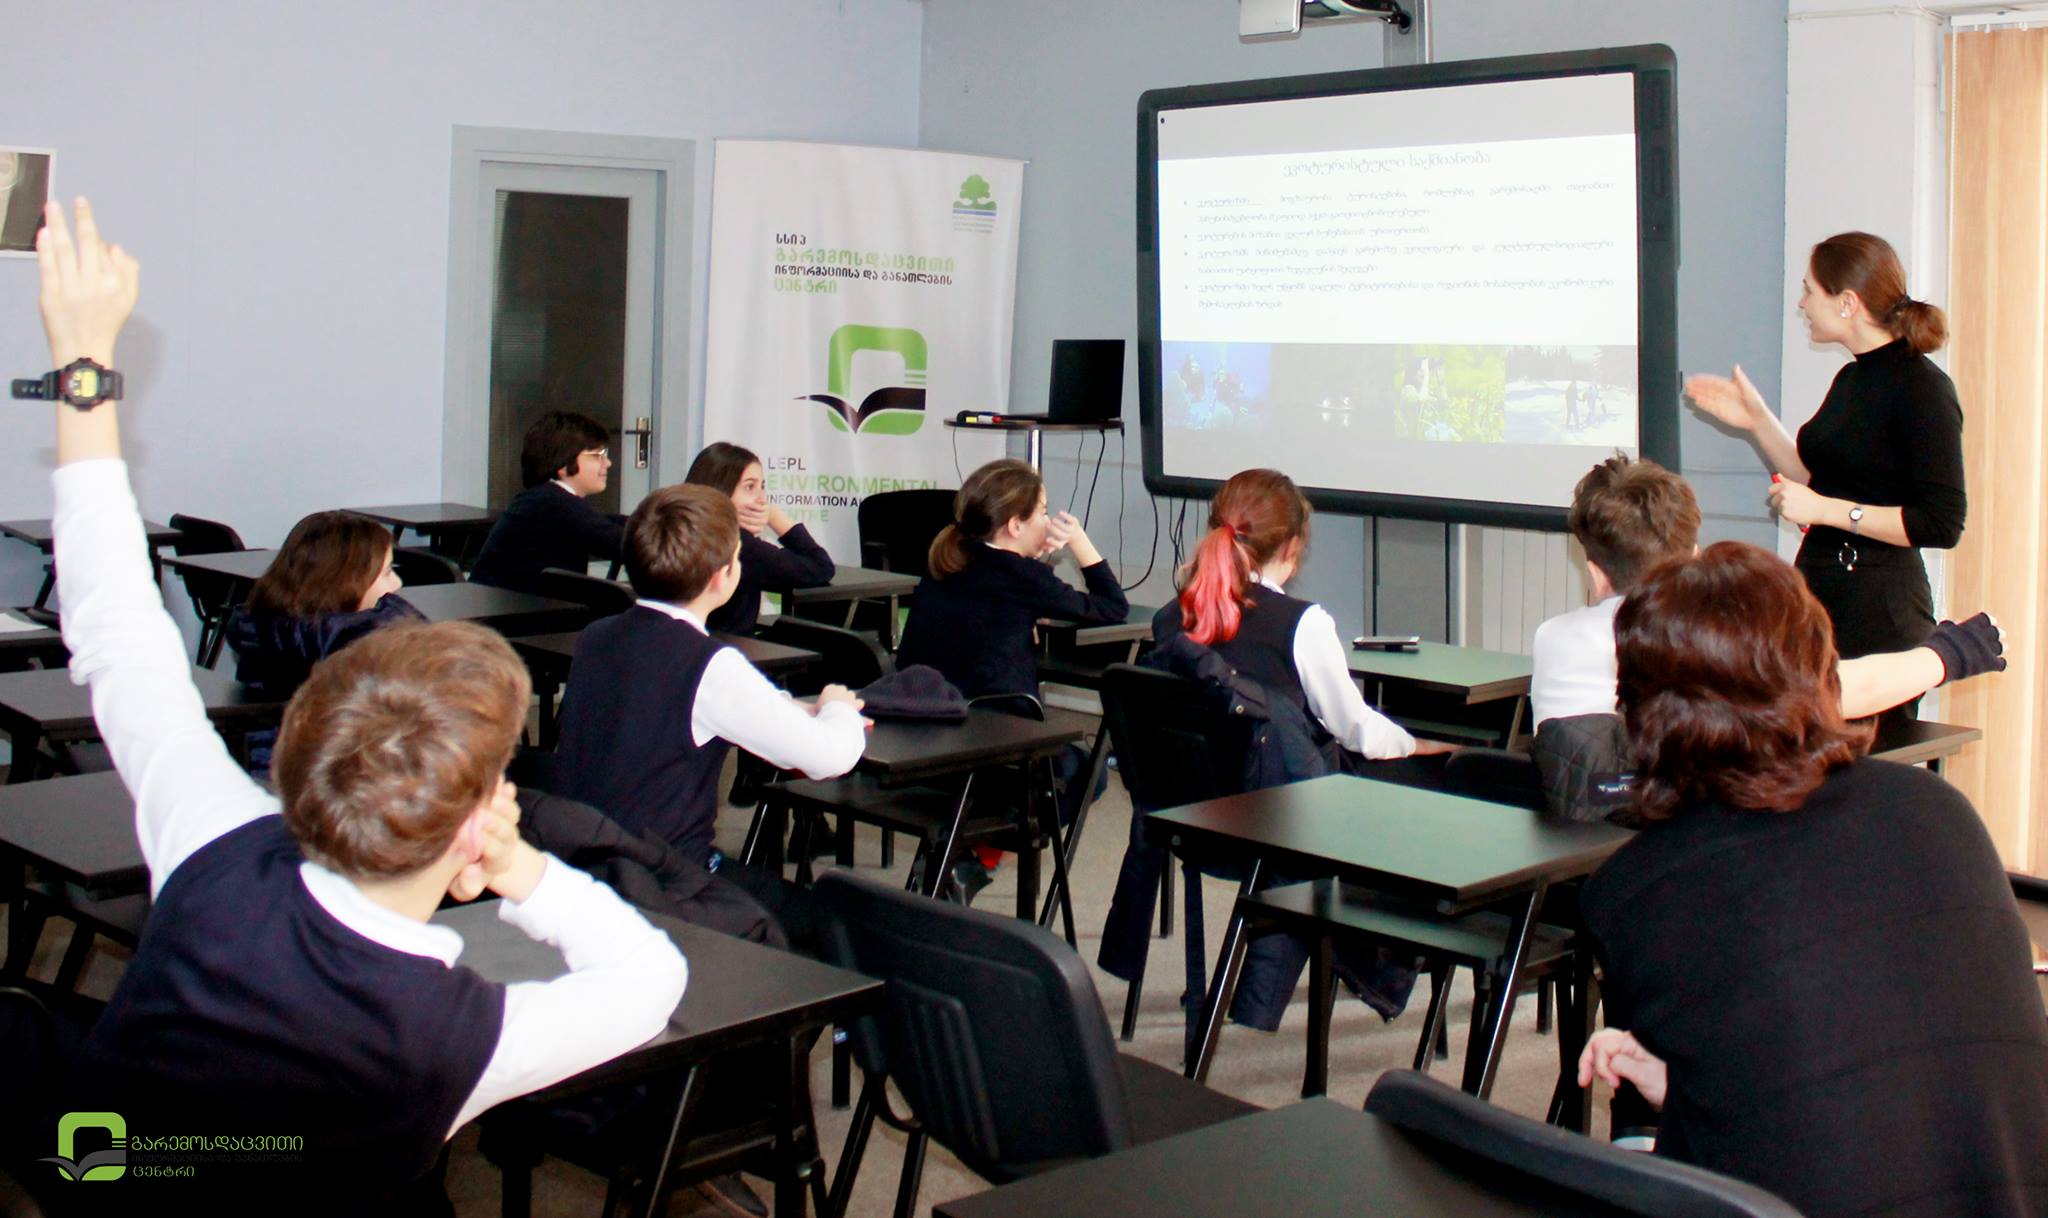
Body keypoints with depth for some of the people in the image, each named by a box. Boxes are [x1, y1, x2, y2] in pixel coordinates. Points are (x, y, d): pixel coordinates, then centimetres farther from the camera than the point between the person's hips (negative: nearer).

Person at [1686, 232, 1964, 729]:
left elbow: (1943, 524, -18)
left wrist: (1824, 509, -19)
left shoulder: (1922, 389, -13)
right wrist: (1758, 421, 15)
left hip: (1881, 612, -8)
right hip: (1819, 592, 8)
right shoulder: (1852, 379, 14)